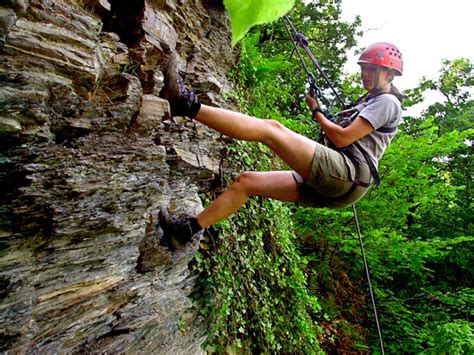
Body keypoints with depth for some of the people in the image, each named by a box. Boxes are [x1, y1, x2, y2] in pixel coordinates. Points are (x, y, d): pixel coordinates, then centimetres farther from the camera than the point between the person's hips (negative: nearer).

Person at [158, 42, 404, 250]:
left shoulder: (387, 101, 4)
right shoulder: (369, 101, 33)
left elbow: (342, 138, -11)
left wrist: (316, 111, 3)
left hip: (349, 174, -9)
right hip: (329, 184, 9)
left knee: (271, 128, -25)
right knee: (246, 181, 0)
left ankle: (188, 104, -28)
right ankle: (187, 229, 1)